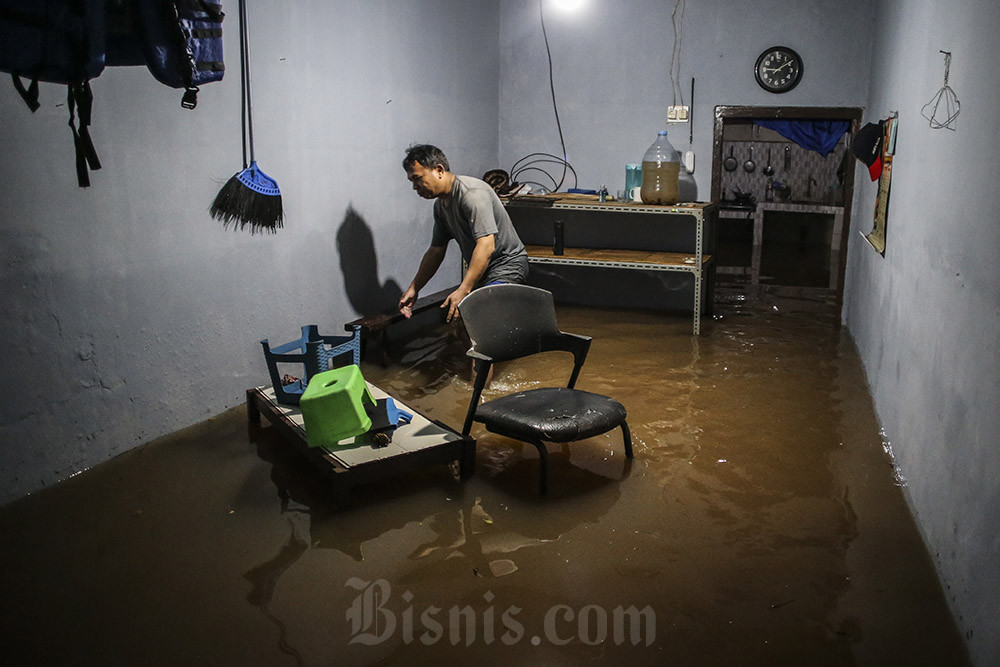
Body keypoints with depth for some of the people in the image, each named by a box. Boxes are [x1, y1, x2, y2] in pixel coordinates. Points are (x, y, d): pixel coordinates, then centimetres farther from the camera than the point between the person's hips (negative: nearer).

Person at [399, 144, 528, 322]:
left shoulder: (472, 194, -22)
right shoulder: (440, 204, 10)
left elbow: (486, 246, -32)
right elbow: (436, 251, 18)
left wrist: (463, 291, -37)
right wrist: (413, 289, 13)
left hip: (506, 268, -9)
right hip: (478, 269, 10)